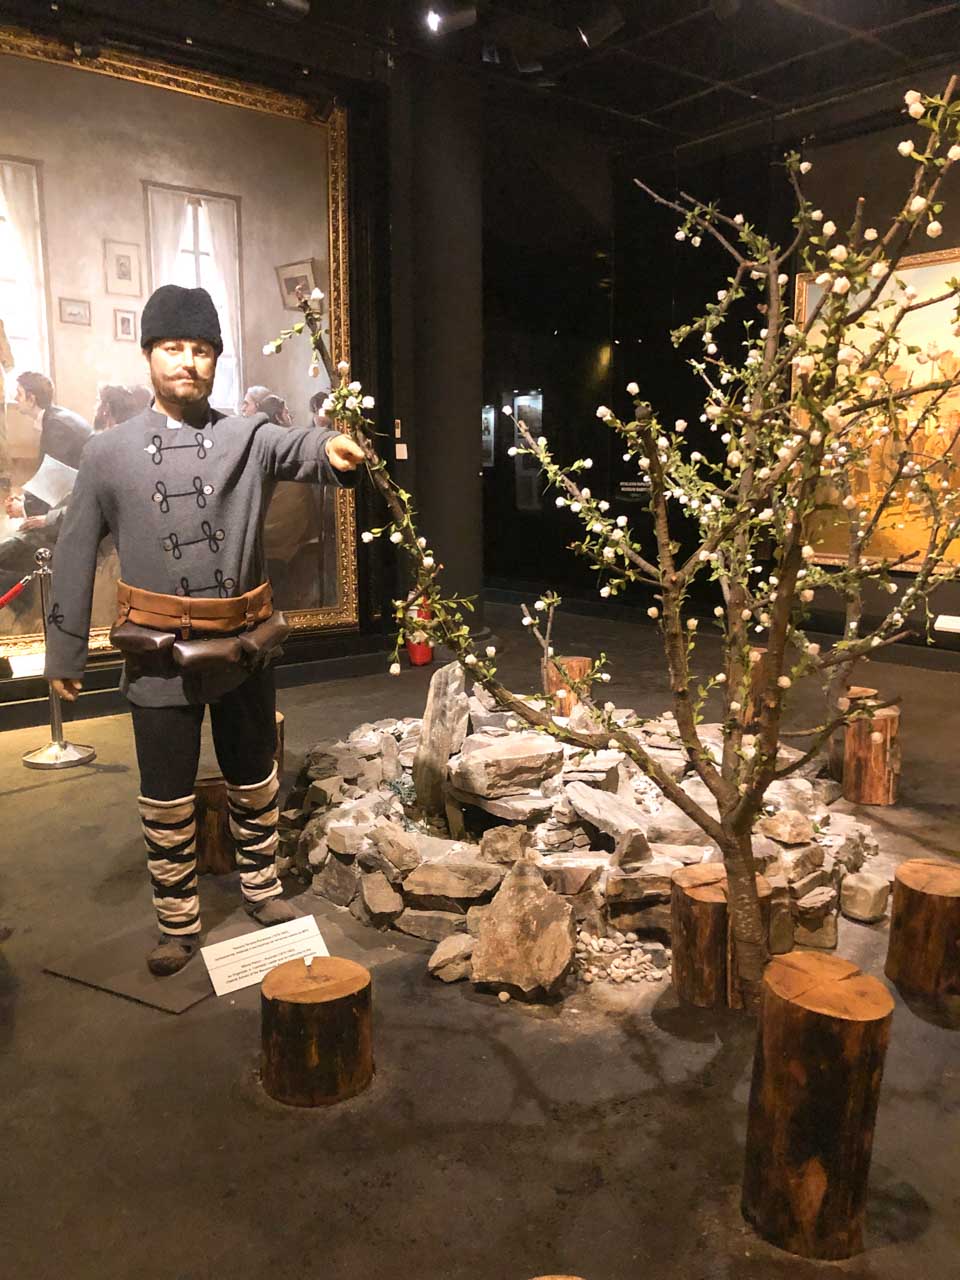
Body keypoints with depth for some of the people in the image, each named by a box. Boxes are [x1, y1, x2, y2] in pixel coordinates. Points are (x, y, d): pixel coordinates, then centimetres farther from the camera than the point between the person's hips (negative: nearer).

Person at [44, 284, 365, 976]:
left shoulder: (249, 438, -2)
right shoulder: (109, 452, 0)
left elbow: (298, 448, -25)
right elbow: (75, 556, 4)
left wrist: (334, 450, -49)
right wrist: (65, 653, 4)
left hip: (246, 650, 1)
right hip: (160, 656, 0)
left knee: (256, 784, 17)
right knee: (167, 800, 9)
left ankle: (263, 890, 39)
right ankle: (179, 925, 28)